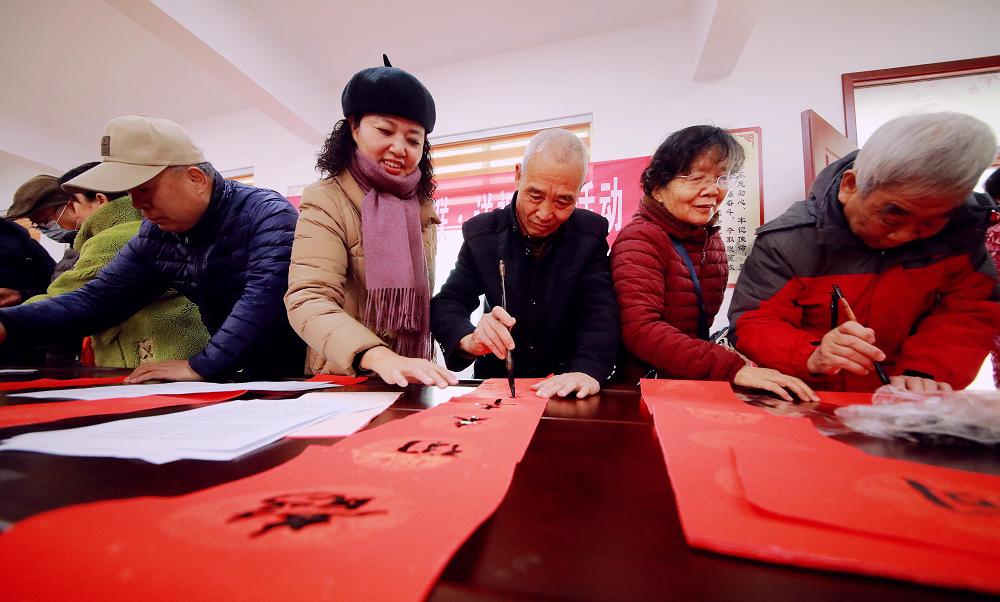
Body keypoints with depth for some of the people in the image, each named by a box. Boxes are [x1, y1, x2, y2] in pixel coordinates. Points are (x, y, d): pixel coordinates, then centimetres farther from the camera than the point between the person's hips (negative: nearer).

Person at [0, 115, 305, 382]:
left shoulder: (267, 215, -17)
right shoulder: (156, 234, 6)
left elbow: (265, 296, -30)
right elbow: (98, 299, 7)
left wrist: (201, 366, -31)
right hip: (233, 374, 6)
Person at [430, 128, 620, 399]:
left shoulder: (591, 233, -4)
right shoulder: (482, 232, -3)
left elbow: (601, 312, -13)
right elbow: (446, 305, -6)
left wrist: (589, 370, -33)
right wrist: (468, 340, -29)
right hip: (496, 384, 1)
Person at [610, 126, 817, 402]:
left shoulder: (712, 239, 8)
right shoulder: (640, 239, -14)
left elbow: (701, 322, 14)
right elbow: (641, 330, -26)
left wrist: (733, 358, -4)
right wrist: (731, 368, -31)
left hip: (697, 387, 7)